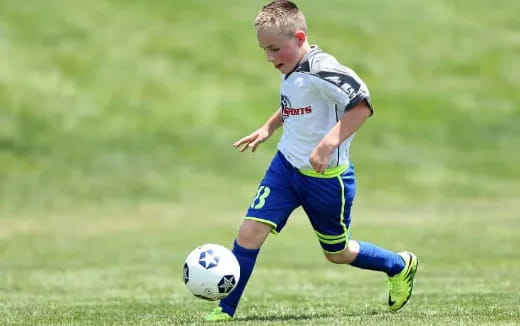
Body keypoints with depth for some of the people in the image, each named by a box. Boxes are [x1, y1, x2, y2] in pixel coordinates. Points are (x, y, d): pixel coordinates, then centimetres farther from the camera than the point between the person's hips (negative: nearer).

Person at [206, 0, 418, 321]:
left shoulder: (321, 70, -23)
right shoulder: (291, 72, 5)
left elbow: (362, 105, -34)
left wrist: (328, 144, -39)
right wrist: (268, 128, 21)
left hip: (326, 177, -7)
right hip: (286, 165, 7)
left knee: (337, 253, 12)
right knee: (250, 232, -8)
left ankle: (401, 266, 38)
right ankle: (225, 311, -1)